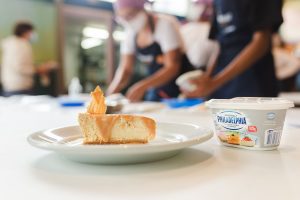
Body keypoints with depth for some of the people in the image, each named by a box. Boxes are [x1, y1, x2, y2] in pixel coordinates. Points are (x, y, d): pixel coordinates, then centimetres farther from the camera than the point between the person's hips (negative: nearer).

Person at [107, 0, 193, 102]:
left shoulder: (166, 24, -18)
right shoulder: (131, 31, -1)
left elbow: (172, 67, -23)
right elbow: (125, 68, 0)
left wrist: (142, 86, -33)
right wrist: (112, 91, -18)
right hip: (157, 88, 5)